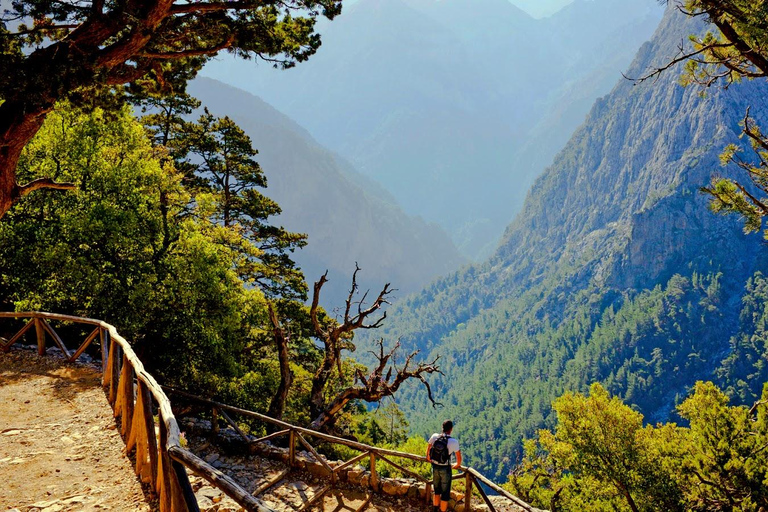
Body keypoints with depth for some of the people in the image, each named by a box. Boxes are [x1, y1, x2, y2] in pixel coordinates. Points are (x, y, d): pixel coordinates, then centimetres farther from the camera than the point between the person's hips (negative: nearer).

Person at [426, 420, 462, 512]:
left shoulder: (434, 437, -10)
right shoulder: (453, 442, -22)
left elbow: (428, 446, 11)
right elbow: (459, 457, -10)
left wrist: (428, 457, 32)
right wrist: (457, 465, 14)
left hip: (435, 467, 5)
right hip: (445, 469, -5)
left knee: (437, 490, 25)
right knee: (445, 494, 9)